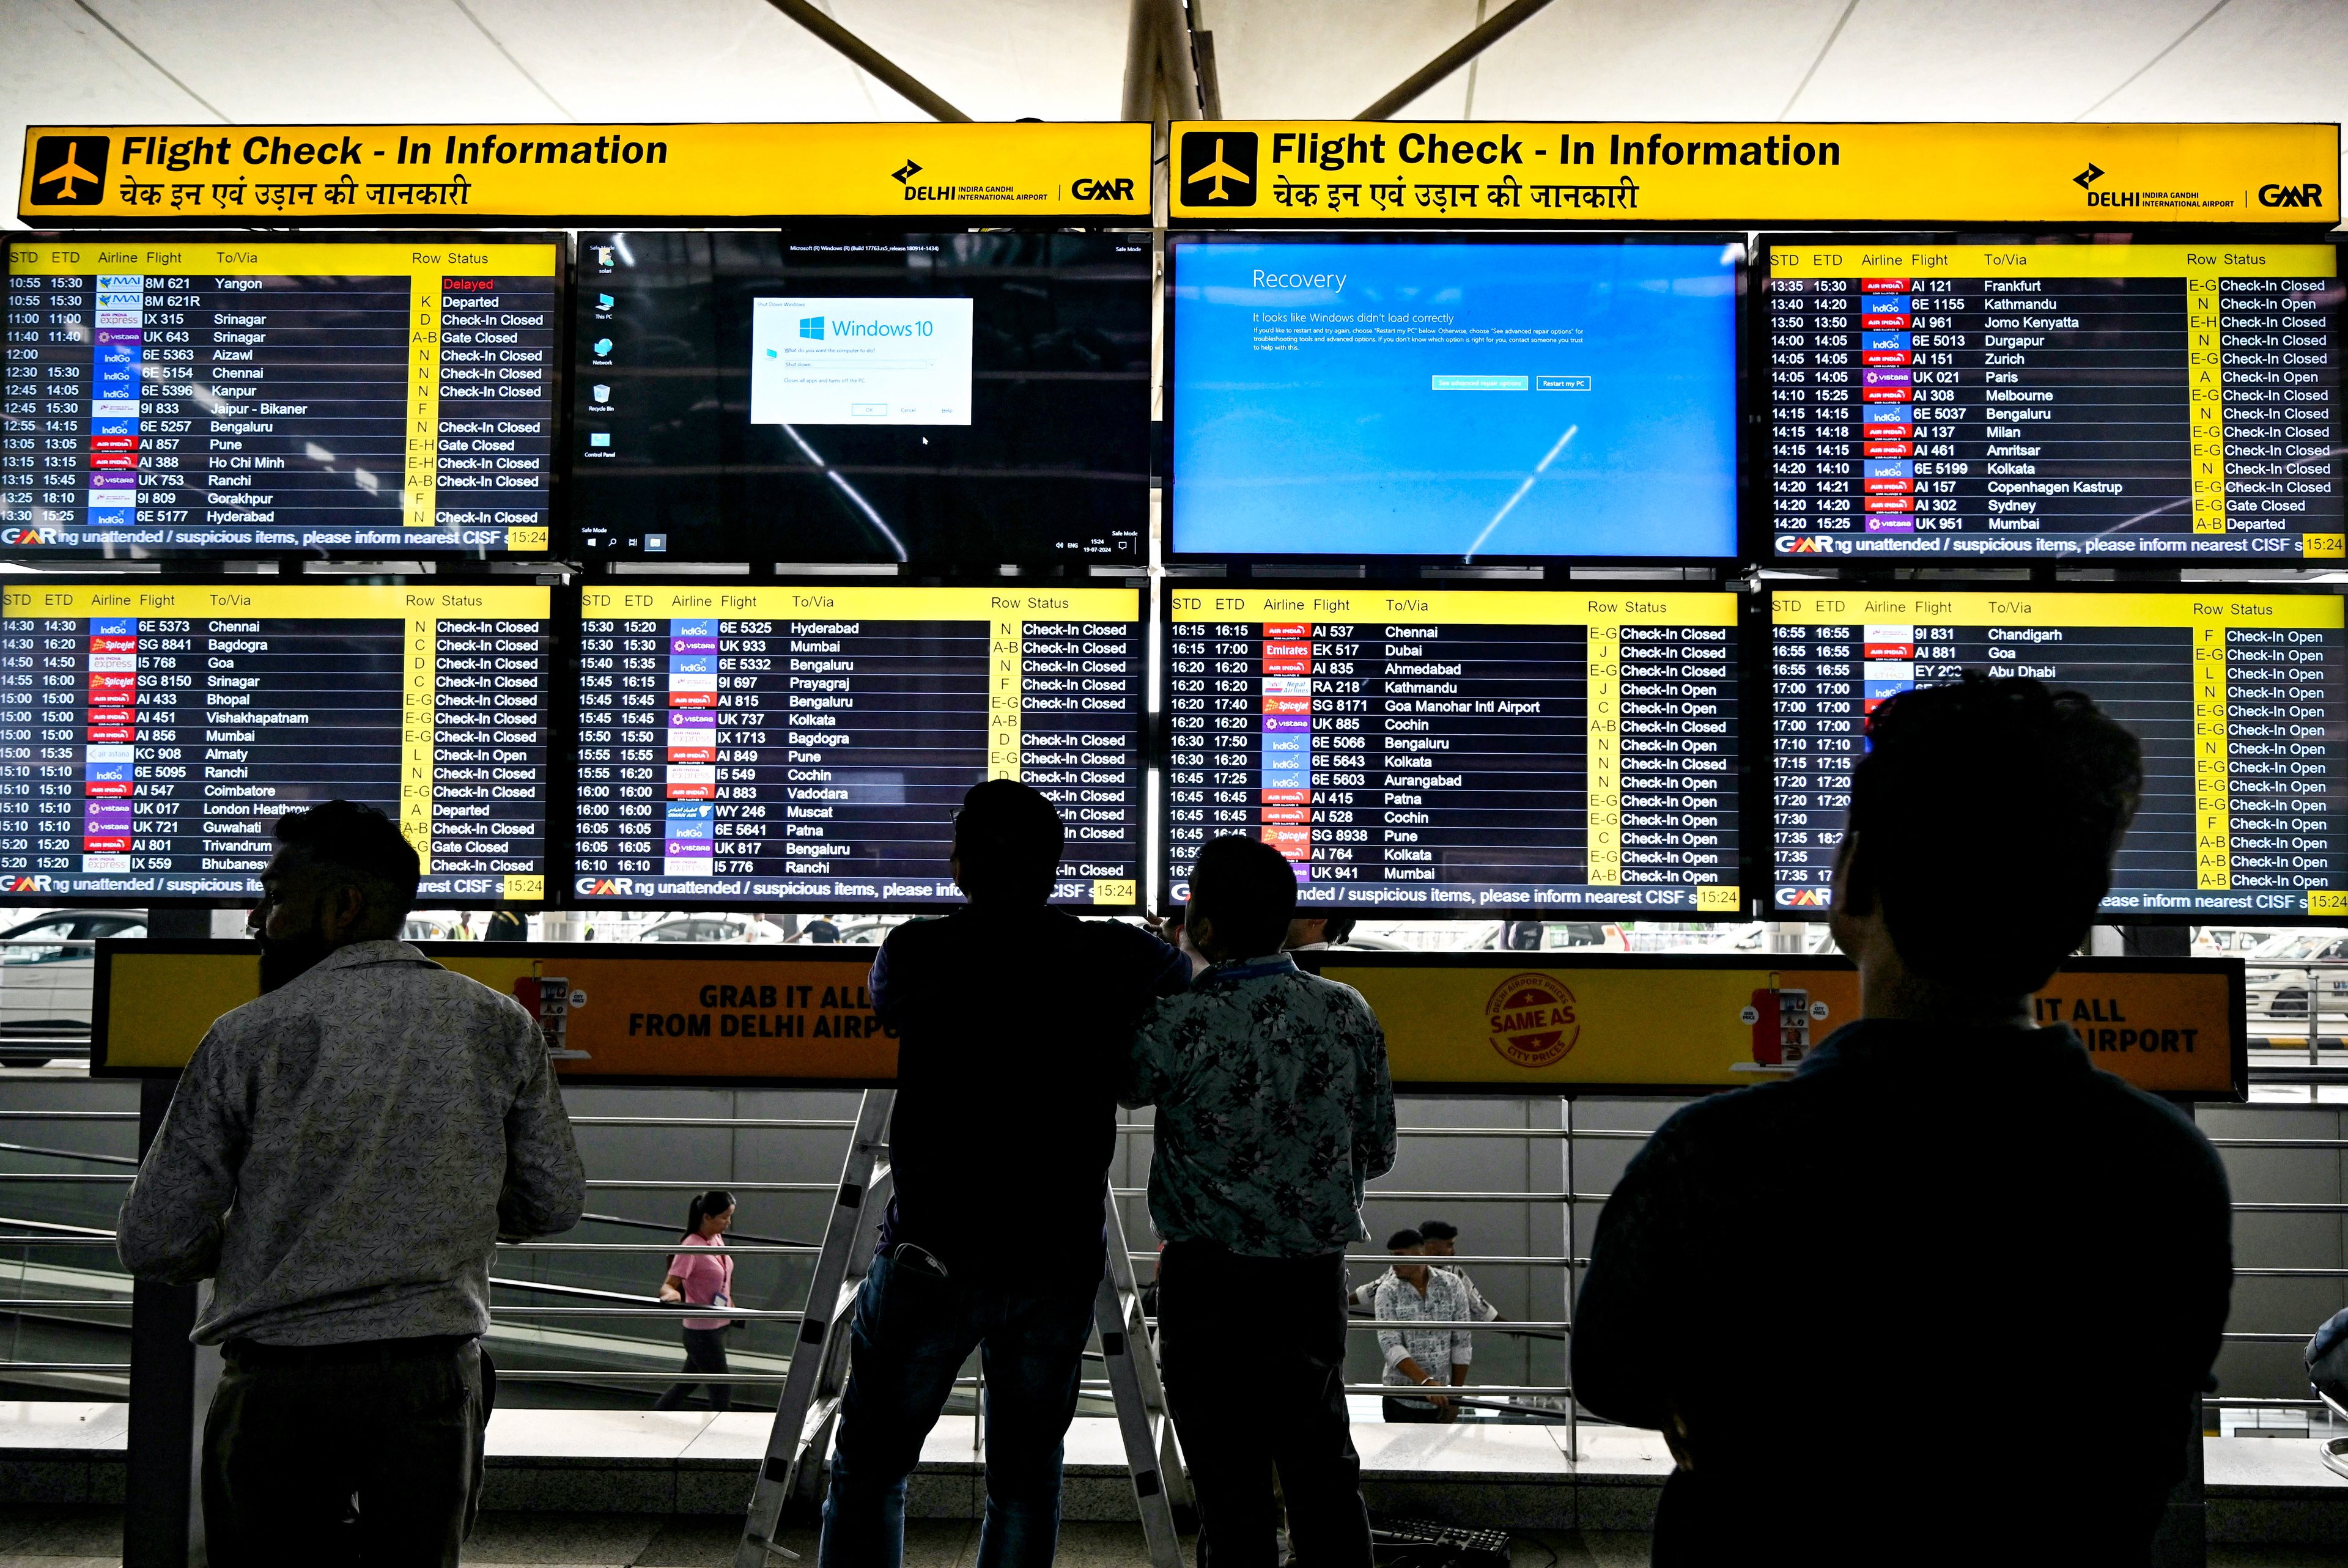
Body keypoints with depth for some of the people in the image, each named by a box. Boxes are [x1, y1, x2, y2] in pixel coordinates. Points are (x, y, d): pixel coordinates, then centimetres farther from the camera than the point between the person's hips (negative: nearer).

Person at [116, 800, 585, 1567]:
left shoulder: (249, 1036, -6)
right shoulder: (501, 1025, 0)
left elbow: (152, 1244, -2)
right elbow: (556, 1203, 5)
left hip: (280, 1381, -2)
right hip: (435, 1379, 2)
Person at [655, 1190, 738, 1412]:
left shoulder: (717, 1240, 3)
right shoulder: (691, 1248, -22)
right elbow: (670, 1284, -25)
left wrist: (730, 1304, 27)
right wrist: (672, 1294, -47)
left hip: (718, 1327, 8)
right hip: (702, 1333, -8)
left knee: (688, 1384, 19)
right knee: (722, 1388, 1)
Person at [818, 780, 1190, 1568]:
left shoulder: (918, 952, -7)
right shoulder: (1116, 958, -3)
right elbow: (1185, 978, 18)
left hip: (933, 1258, -2)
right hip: (1059, 1265, 2)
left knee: (869, 1472, 12)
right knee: (1025, 1481, 16)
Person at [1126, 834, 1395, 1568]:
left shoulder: (1179, 1024, -19)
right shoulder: (1348, 1013, -4)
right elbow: (1377, 1153, 3)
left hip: (1209, 1283, -4)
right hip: (1317, 1274, 4)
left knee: (1230, 1478, 8)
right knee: (1322, 1461, 18)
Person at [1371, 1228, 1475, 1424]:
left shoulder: (1452, 1285, 0)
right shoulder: (1387, 1292, -5)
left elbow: (1462, 1343, 3)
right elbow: (1390, 1345, -15)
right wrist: (1426, 1382, -27)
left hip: (1442, 1398, 1)